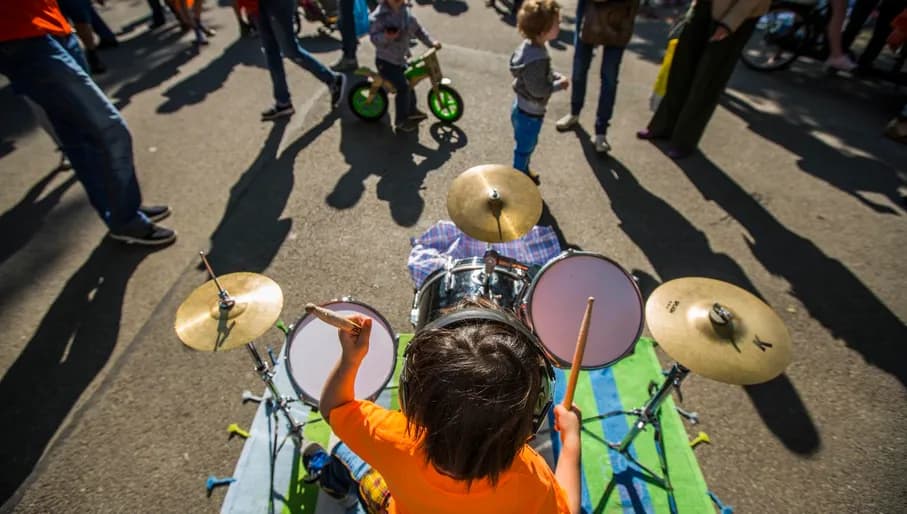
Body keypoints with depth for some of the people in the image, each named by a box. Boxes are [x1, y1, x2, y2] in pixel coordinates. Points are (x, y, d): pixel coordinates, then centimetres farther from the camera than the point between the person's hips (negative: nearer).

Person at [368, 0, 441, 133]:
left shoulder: (406, 12, 1)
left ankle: (411, 111, 46)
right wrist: (386, 37, -44)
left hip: (401, 59, 8)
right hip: (385, 61, -8)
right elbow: (374, 37, -25)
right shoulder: (378, 16, -20)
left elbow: (418, 29, 12)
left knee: (409, 82, 23)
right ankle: (401, 121, -6)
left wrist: (431, 42, 7)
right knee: (403, 86, -20)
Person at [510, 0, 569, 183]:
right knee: (525, 148, 12)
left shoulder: (530, 44, -4)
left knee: (528, 145, 27)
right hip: (529, 113, -9)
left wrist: (556, 76, -2)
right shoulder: (536, 58, -33)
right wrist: (559, 84, -13)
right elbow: (538, 90, -27)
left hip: (523, 108, 9)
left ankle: (523, 170, 48)